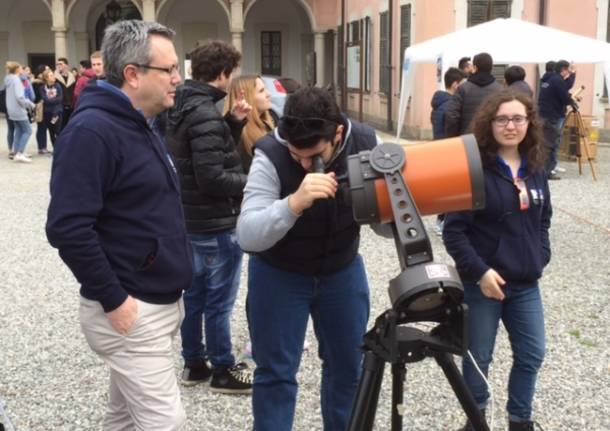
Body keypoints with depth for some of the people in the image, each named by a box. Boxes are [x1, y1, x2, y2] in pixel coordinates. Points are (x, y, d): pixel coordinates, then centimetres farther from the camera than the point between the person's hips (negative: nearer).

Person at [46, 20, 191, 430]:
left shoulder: (144, 126, 12)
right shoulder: (92, 130, -18)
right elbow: (68, 228, -24)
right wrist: (113, 300, -20)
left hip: (160, 304, 9)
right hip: (130, 311, -9)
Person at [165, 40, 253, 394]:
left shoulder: (184, 108, 8)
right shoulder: (206, 116, -22)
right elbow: (212, 177, -26)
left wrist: (234, 122, 4)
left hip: (191, 219, 10)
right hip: (216, 224, -10)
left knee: (193, 295, 16)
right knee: (219, 302, 2)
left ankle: (194, 363, 28)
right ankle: (223, 371, 14)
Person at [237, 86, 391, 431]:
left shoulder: (366, 144, -18)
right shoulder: (271, 155, -27)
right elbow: (248, 236, -34)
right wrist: (294, 203, -50)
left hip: (343, 269, 3)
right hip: (279, 273, -3)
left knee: (350, 367, 15)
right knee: (276, 373, 2)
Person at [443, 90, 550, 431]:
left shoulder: (536, 169, 6)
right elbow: (454, 231, -15)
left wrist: (541, 258, 5)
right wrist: (479, 271, -19)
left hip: (526, 283, 6)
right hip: (482, 282, -5)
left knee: (532, 355, 13)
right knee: (479, 357, 8)